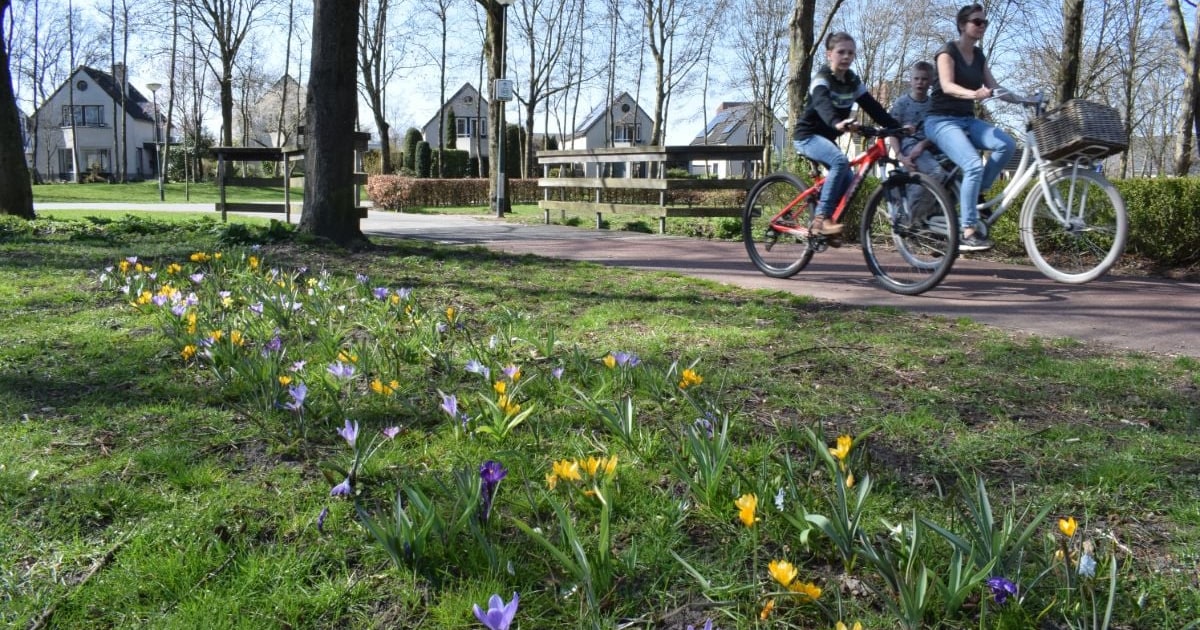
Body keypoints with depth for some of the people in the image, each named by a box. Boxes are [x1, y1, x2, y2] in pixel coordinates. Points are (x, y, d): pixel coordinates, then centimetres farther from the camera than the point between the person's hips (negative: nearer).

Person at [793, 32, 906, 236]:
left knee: (847, 180, -1)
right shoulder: (823, 78, -17)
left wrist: (897, 127, -11)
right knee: (840, 161, -31)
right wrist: (836, 123, -59)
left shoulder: (852, 81, 6)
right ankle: (821, 219, -30)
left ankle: (817, 224, 10)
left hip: (826, 137, 8)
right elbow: (822, 103, -39)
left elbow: (873, 107, 2)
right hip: (808, 135, -8)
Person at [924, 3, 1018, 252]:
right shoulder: (947, 51, -7)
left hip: (967, 120, 7)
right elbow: (947, 86, -24)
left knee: (1007, 144, -20)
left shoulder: (979, 56, 14)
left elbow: (994, 87, 8)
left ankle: (976, 194, -5)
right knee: (974, 166, -28)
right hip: (942, 120, -7)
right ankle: (967, 234, -26)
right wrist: (973, 94, -43)